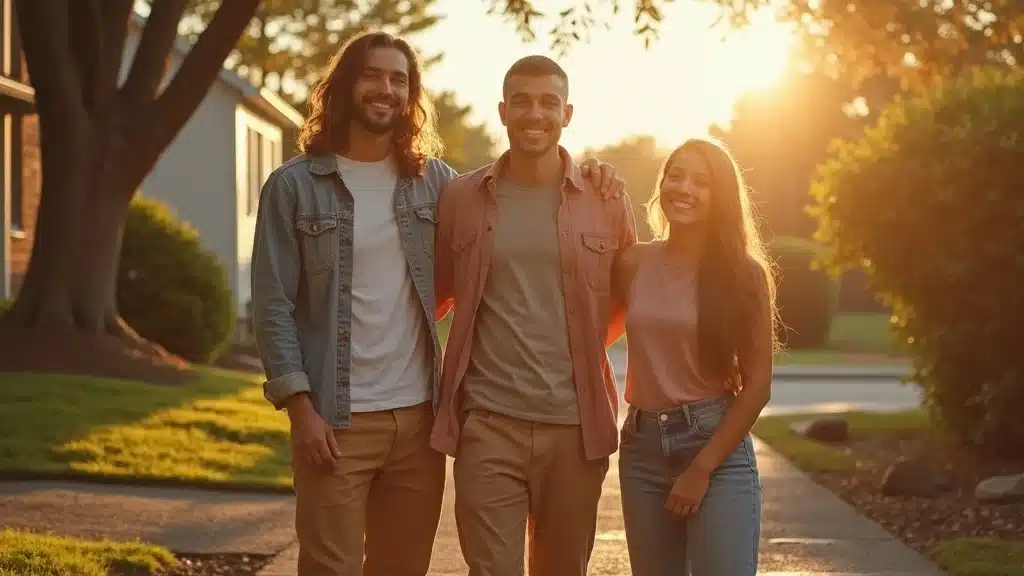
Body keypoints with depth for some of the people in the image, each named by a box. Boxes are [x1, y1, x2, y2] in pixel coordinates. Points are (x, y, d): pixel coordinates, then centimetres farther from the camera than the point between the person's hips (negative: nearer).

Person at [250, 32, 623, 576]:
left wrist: (578, 174, 2)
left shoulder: (434, 181, 8)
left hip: (418, 414, 4)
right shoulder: (293, 185, -2)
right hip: (336, 419, -3)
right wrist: (300, 405, -13)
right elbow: (273, 305, -4)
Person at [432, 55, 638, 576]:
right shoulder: (460, 197, 4)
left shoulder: (606, 201, 3)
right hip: (487, 425, -1)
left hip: (575, 426, 1)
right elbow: (436, 297, 16)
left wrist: (583, 345, 11)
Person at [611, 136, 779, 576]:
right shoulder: (632, 264, 5)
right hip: (642, 452, 3)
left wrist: (703, 467, -9)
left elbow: (757, 384, -4)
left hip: (719, 450, -3)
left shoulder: (743, 273, -3)